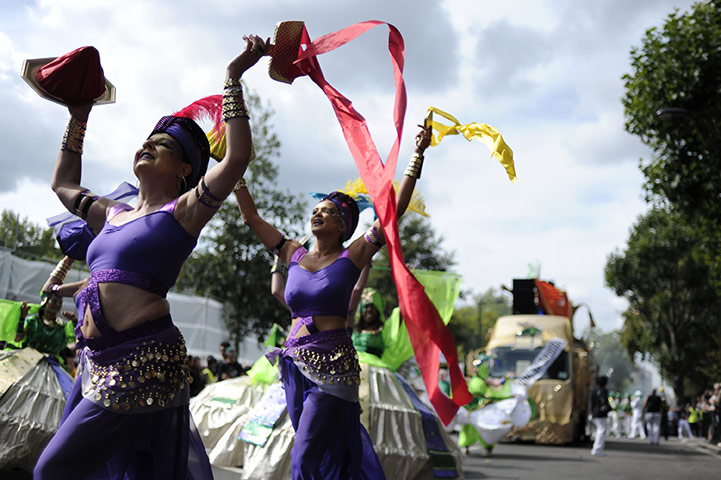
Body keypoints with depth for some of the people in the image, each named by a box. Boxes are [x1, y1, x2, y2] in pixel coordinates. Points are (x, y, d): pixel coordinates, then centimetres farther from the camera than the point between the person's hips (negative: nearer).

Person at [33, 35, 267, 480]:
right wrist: (79, 118, 31)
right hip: (97, 360, 8)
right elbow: (64, 184, 34)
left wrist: (233, 79, -12)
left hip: (143, 361, -8)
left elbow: (238, 156, -17)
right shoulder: (113, 214, 17)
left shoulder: (182, 212, -4)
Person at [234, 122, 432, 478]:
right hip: (295, 364, 5)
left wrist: (417, 157, -13)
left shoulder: (351, 257, -2)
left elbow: (395, 209, -9)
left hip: (333, 365, -5)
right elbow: (251, 216, 13)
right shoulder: (294, 255, 10)